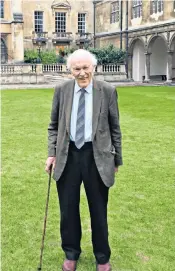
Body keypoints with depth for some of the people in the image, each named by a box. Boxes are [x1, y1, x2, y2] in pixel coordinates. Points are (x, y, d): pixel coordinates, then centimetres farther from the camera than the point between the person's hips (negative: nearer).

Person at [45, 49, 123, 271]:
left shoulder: (107, 91, -4)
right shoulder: (61, 90, 1)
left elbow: (114, 128, 2)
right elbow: (54, 126, 8)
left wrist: (116, 159, 4)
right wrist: (52, 153, -2)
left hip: (97, 156, -1)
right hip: (68, 155, 2)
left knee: (98, 210, 10)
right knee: (68, 209, 12)